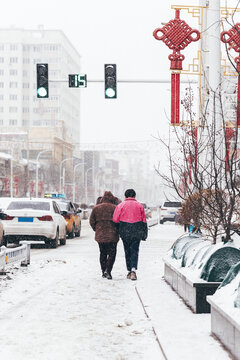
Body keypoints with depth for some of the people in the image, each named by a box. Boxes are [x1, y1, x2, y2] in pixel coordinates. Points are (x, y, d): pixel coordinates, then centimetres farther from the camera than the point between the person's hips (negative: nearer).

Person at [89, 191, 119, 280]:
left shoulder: (96, 208, 2)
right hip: (112, 235, -3)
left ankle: (103, 271, 18)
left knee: (103, 253, 16)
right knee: (112, 253, 2)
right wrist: (117, 230, 10)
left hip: (100, 235, 3)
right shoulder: (115, 208, -8)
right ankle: (108, 271, -14)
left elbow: (91, 221, 4)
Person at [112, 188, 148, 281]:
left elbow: (115, 219, -7)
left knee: (127, 251, 12)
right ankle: (133, 270, -17)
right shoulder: (139, 205, 5)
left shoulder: (121, 205, 0)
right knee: (134, 251, 1)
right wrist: (144, 234, 11)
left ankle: (129, 271, 15)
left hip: (125, 232, 0)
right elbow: (144, 221, 5)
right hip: (137, 232, 0)